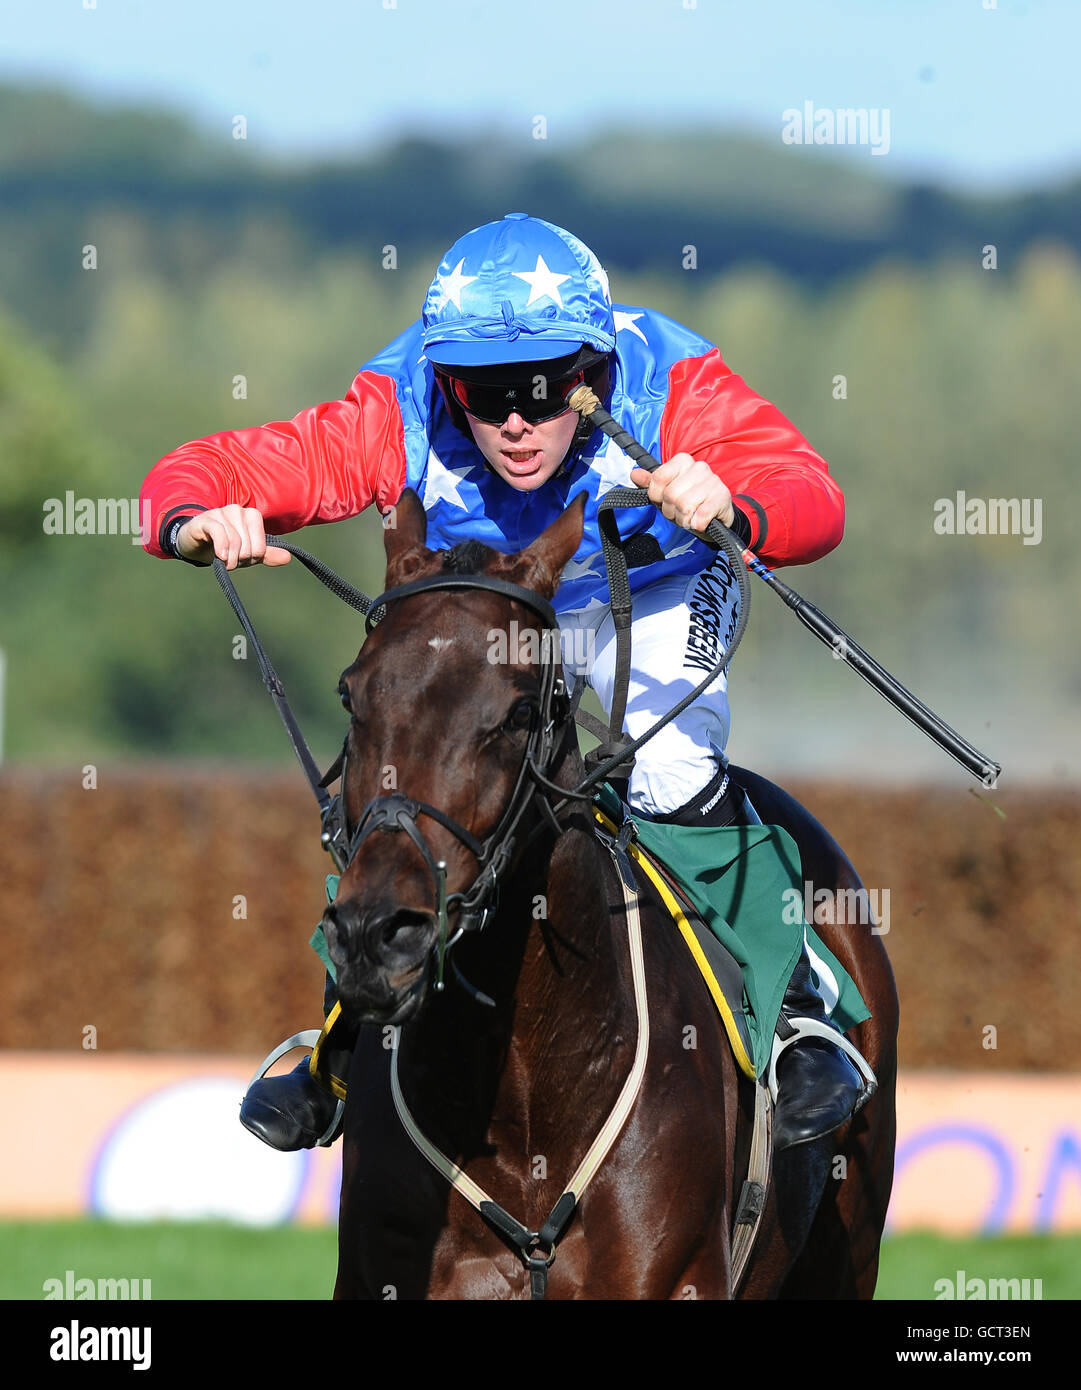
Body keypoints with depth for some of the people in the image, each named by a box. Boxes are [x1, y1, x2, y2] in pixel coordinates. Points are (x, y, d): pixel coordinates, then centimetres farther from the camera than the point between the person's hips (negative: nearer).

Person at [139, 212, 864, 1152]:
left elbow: (813, 499, -47)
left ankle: (794, 1013, -3)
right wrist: (197, 523, -58)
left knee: (673, 777, -25)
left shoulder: (670, 388, -36)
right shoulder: (399, 414, -33)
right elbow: (213, 471, -34)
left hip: (649, 599, -2)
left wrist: (733, 511, -71)